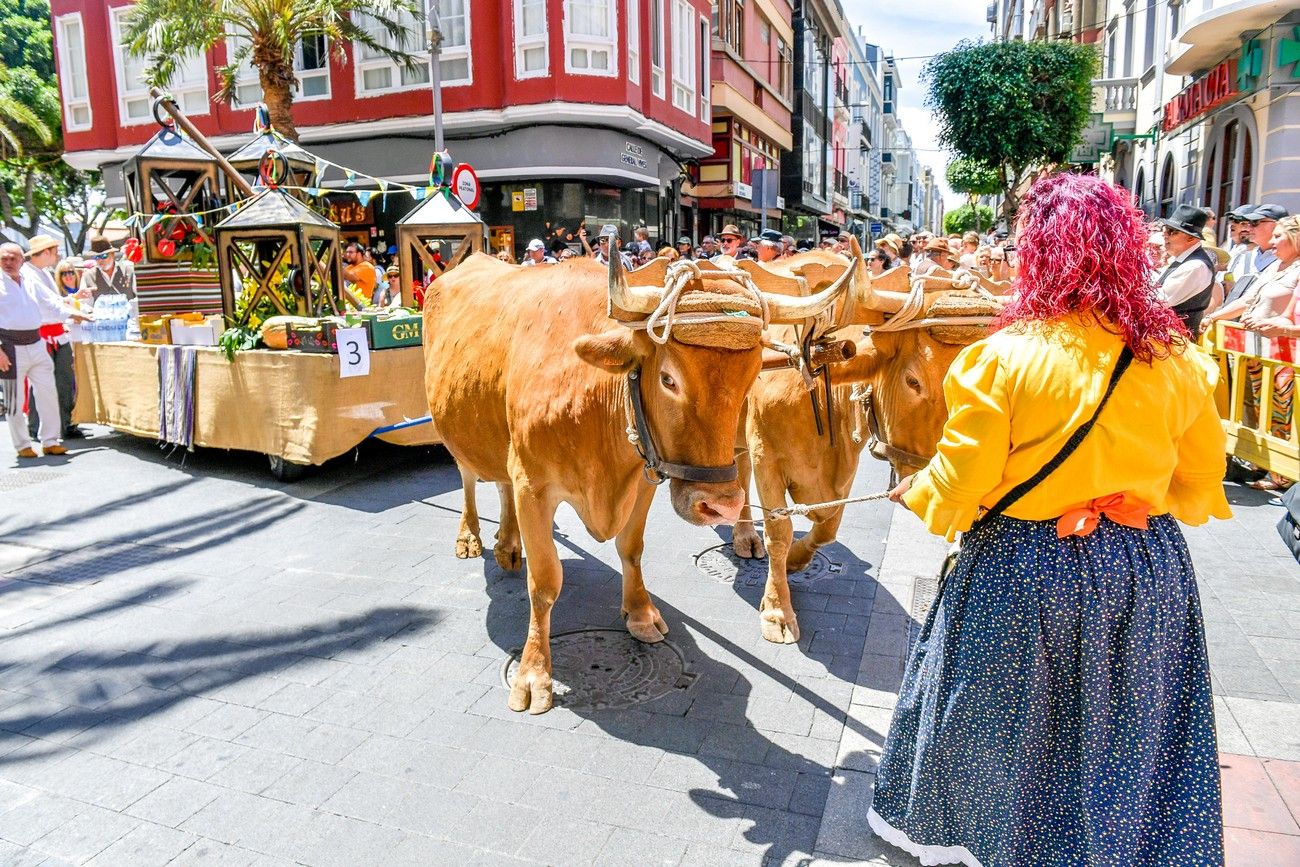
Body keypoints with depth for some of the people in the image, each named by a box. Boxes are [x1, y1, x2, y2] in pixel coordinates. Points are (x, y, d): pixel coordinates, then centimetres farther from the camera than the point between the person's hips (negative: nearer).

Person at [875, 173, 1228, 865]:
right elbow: (1199, 488, 5)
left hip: (1023, 573, -3)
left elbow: (957, 485, -15)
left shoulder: (1003, 357, -19)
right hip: (1150, 573, 3)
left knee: (1001, 718, 19)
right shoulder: (1179, 361, -6)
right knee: (1129, 734, 21)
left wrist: (912, 492, 6)